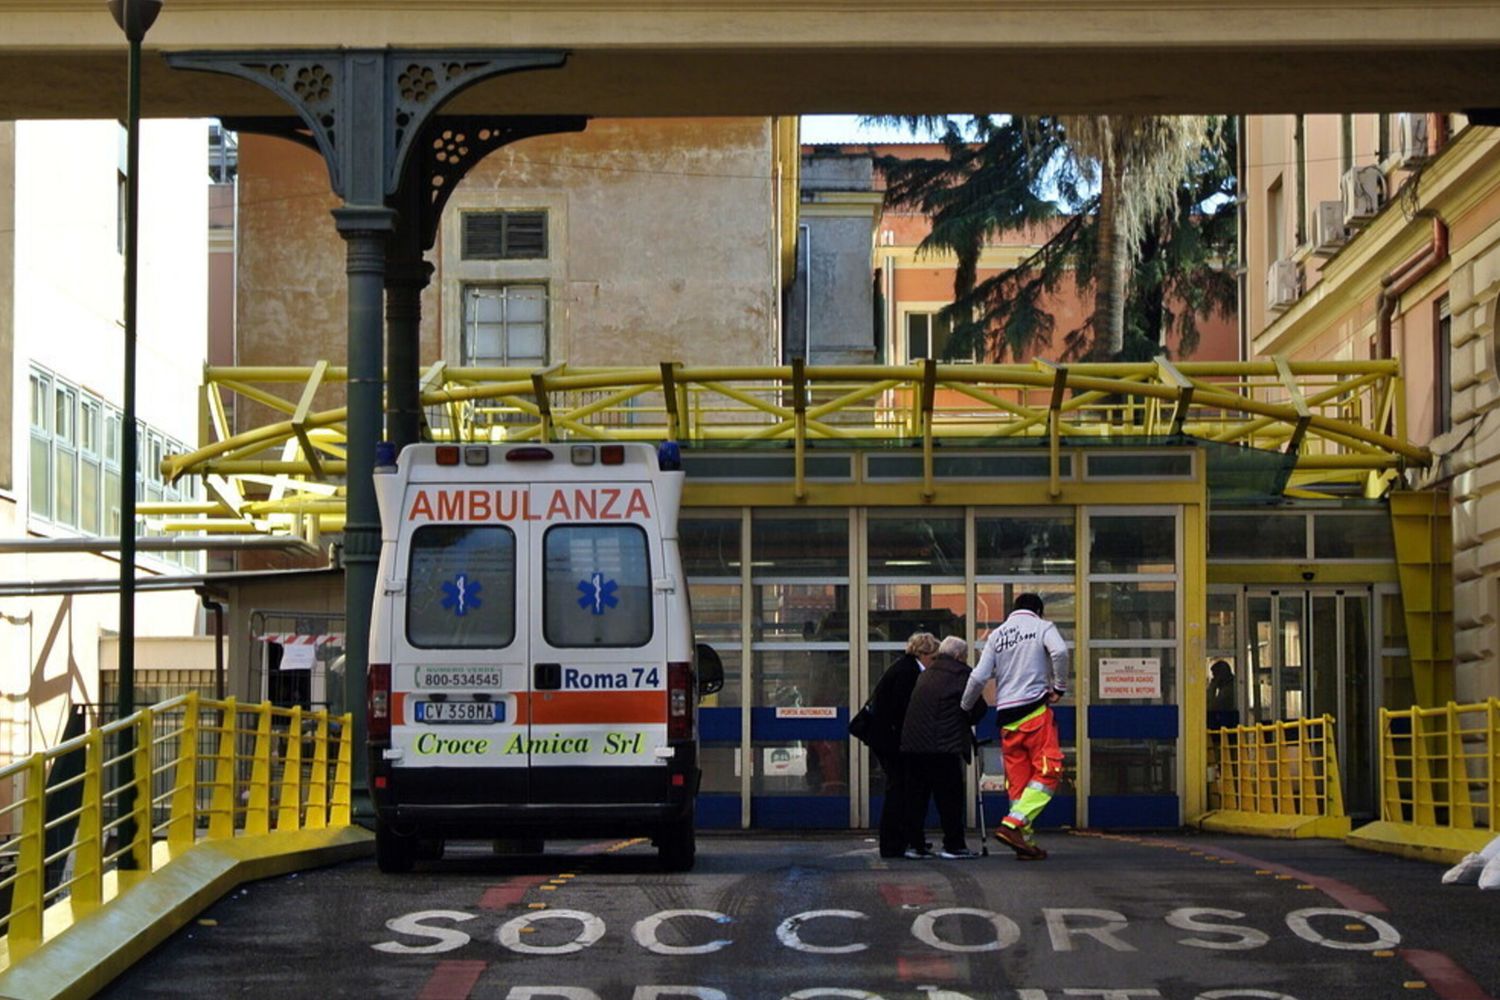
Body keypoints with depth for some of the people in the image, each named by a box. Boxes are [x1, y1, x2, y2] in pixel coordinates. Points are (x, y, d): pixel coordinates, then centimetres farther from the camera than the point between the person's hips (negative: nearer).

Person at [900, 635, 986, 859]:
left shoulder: (926, 673, 20)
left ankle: (914, 843, 8)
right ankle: (953, 845, 1)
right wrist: (967, 721, 17)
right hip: (943, 744, -7)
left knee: (916, 796, 9)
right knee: (949, 796, 0)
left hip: (912, 742, 7)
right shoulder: (960, 673, -2)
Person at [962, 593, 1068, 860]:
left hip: (1006, 716, 5)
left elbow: (979, 677, 8)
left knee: (1018, 779, 8)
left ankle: (1025, 840, 8)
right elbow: (1059, 651, -15)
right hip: (1035, 710, -5)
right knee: (1047, 772, -5)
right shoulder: (1042, 627, 6)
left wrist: (964, 707, 22)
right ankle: (1012, 824, -20)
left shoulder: (996, 635, 16)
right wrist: (1059, 686, -4)